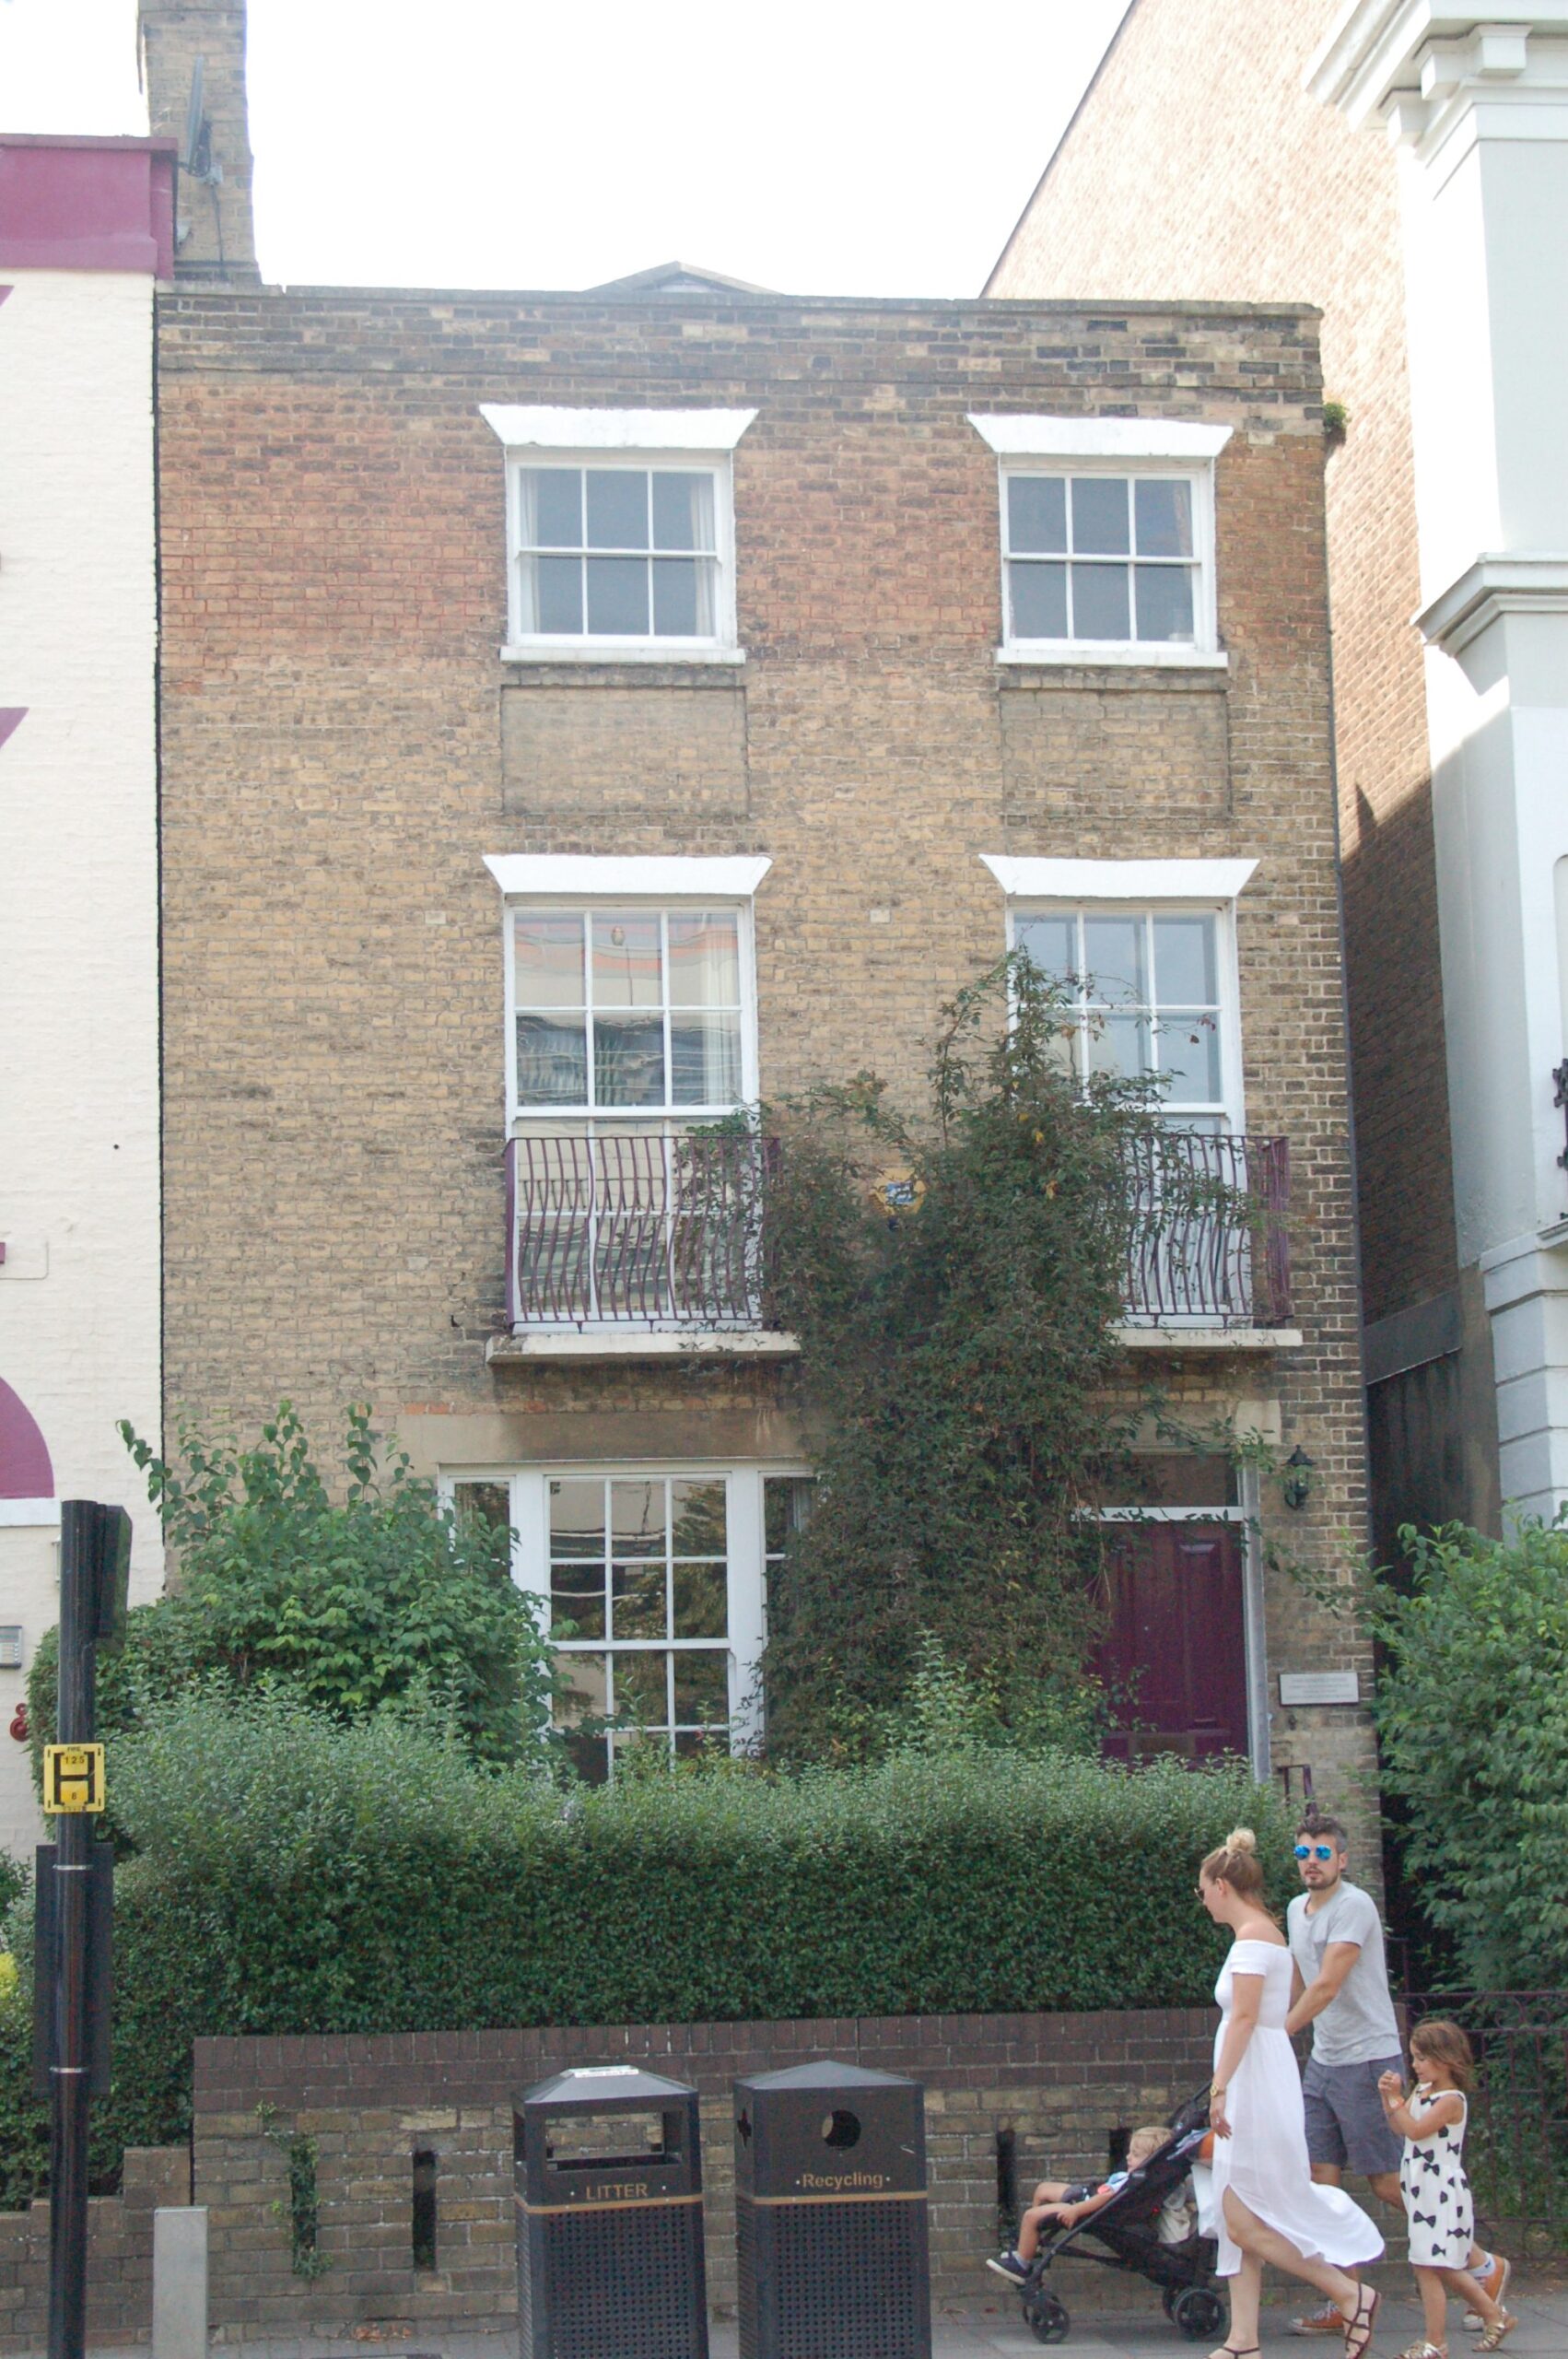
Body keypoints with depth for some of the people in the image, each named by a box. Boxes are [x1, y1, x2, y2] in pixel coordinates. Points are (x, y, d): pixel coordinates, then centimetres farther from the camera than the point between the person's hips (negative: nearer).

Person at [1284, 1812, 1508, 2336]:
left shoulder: (1354, 1906, -16)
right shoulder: (1296, 1909, 11)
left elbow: (1327, 1986, -23)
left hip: (1367, 2061, -8)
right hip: (1322, 2062, 8)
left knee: (1387, 2183, -2)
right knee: (1321, 2184, 3)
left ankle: (1483, 2264, 13)